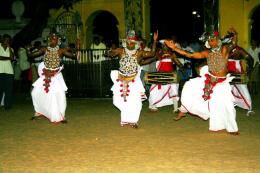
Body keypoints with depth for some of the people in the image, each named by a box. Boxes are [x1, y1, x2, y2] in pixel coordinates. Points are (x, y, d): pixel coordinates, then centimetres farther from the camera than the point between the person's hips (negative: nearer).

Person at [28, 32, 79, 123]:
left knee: (60, 94, -14)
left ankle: (61, 116, 3)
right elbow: (32, 55, 2)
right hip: (45, 76, 3)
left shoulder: (61, 51, -9)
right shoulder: (44, 49, -2)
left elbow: (74, 56, -11)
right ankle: (38, 112, 25)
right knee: (36, 92, 2)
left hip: (56, 76, -3)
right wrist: (28, 50, -13)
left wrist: (69, 50, -24)